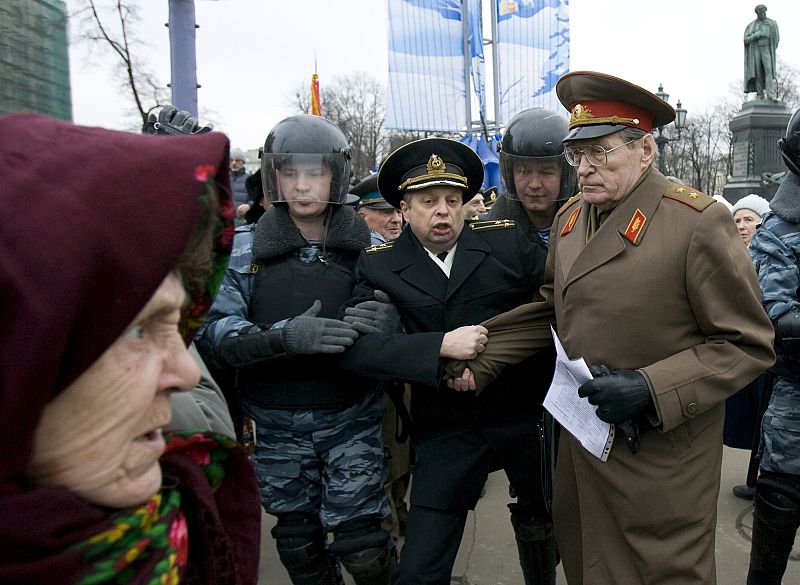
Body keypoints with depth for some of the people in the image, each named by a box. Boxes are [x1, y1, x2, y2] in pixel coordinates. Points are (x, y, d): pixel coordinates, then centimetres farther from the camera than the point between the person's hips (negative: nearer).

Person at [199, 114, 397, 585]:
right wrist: (286, 335, -27)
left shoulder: (366, 246, -1)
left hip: (352, 419, -1)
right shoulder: (245, 249, -2)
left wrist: (385, 320, -22)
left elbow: (396, 310, 2)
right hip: (276, 426, 1)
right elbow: (217, 331, -10)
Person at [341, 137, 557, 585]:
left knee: (541, 527, 26)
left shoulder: (507, 241, -3)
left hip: (527, 416, 2)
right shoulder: (380, 265, -5)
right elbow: (355, 345, -16)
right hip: (447, 428, -1)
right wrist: (441, 346, -26)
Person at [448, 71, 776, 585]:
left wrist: (650, 388, -24)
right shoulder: (570, 218, 4)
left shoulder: (699, 222, -17)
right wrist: (480, 360, 3)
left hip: (662, 460, -6)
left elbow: (749, 344, -13)